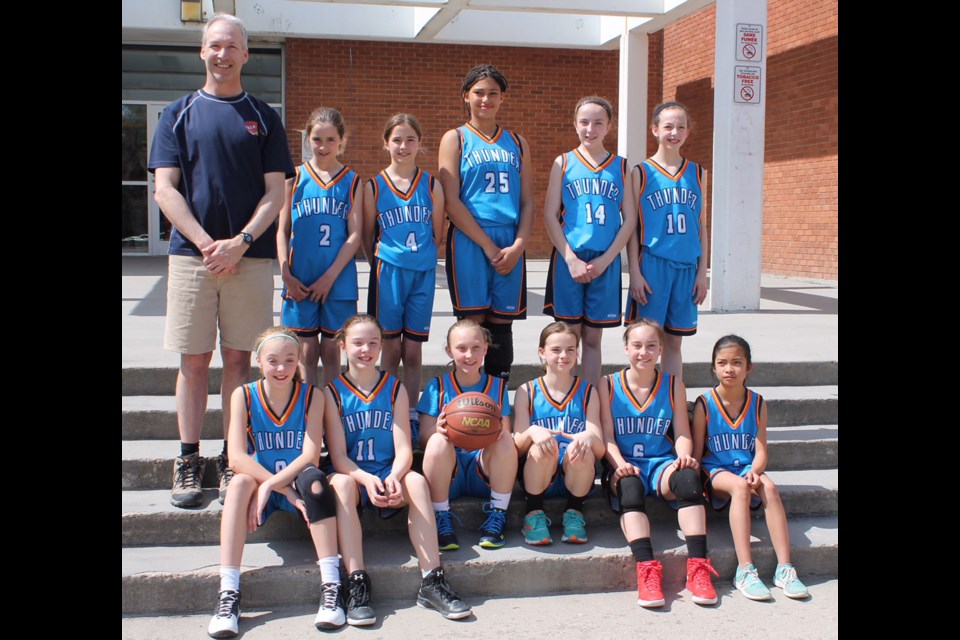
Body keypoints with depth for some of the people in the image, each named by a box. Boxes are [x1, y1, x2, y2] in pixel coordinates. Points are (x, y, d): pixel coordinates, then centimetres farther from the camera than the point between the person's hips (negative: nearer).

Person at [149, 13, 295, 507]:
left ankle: (233, 460, 10)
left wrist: (241, 242, -11)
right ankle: (188, 461, 10)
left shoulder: (263, 118, 10)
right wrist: (207, 243, -10)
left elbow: (275, 192, 3)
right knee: (193, 360, 2)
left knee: (239, 359, 2)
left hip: (250, 257, 0)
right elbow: (165, 189, 2)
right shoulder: (178, 114, 9)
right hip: (191, 253, 0)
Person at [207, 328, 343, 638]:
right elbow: (237, 457, -14)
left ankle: (331, 587, -34)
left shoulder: (311, 396, -5)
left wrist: (270, 485, -25)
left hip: (298, 483, 0)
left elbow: (310, 455, -13)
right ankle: (228, 594, -34)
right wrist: (286, 491, -22)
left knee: (313, 478, -33)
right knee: (241, 482, -32)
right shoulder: (244, 396, -5)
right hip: (261, 483, 1)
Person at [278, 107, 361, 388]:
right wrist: (286, 274, -7)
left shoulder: (352, 181, 3)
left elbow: (355, 235, -2)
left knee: (331, 350, 7)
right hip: (300, 281, 0)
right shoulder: (295, 178, 5)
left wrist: (330, 276, -9)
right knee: (307, 351, 5)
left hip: (339, 280, 0)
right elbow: (282, 230, 4)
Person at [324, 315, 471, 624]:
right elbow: (338, 456, -6)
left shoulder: (395, 388, 6)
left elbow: (404, 448, -3)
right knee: (340, 483, -35)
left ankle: (432, 582, -31)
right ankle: (356, 584, -37)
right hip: (353, 474, -1)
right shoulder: (333, 392, 1)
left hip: (389, 475, 1)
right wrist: (367, 479, -27)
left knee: (416, 481, -30)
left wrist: (394, 477, -26)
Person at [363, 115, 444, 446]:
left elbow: (437, 233, 10)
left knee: (413, 351, 6)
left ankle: (410, 416, 15)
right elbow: (367, 236, 7)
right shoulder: (374, 186, 2)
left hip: (423, 273, 1)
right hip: (387, 272, -1)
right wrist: (381, 264, 4)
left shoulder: (431, 185, 4)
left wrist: (421, 258, 6)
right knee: (391, 349, 3)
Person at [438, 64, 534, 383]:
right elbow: (450, 201, -5)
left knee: (502, 322, 5)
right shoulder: (455, 139, 4)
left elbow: (528, 201, 11)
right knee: (472, 322, -5)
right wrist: (488, 246, -11)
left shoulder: (517, 142, 16)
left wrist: (517, 246, -5)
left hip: (510, 245, 3)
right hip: (469, 240, -3)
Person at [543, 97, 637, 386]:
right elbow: (550, 216, 0)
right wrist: (572, 260, -9)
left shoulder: (621, 166, 8)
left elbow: (630, 220, 4)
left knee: (593, 337, 8)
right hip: (569, 259, -1)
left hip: (606, 262, 1)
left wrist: (604, 260, -6)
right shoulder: (563, 162, 5)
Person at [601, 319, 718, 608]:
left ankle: (698, 566, -36)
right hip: (625, 466, -1)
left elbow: (682, 433, 7)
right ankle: (647, 568, -45)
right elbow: (607, 435, 0)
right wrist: (620, 464, -19)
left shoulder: (673, 385, 10)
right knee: (630, 487, -37)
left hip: (662, 462, 1)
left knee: (688, 477, -33)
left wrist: (684, 456, -16)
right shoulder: (609, 385, 5)